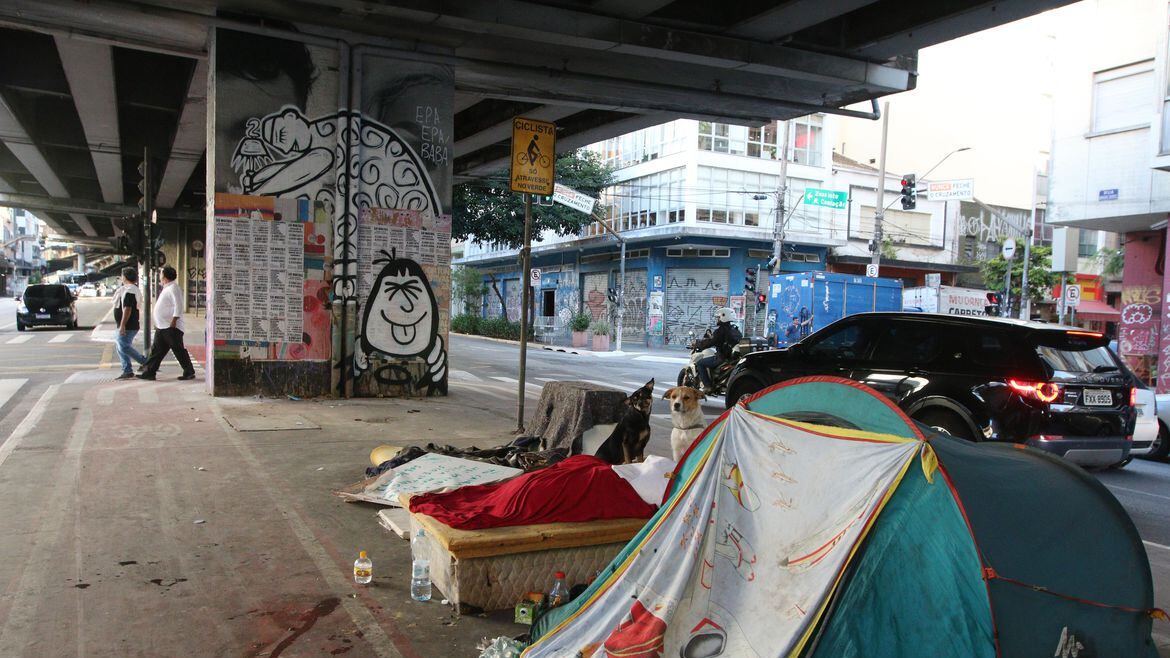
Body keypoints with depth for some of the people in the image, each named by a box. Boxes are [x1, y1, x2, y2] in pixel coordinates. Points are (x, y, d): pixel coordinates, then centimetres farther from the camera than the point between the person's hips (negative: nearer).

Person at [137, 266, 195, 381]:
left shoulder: (173, 288, -13)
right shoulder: (166, 288, 17)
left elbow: (178, 307, -22)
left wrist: (173, 323, -24)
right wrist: (157, 324, 22)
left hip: (171, 328, -10)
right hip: (161, 327, 10)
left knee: (179, 350, -3)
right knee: (156, 350, 10)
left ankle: (189, 372, 4)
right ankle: (149, 372, 13)